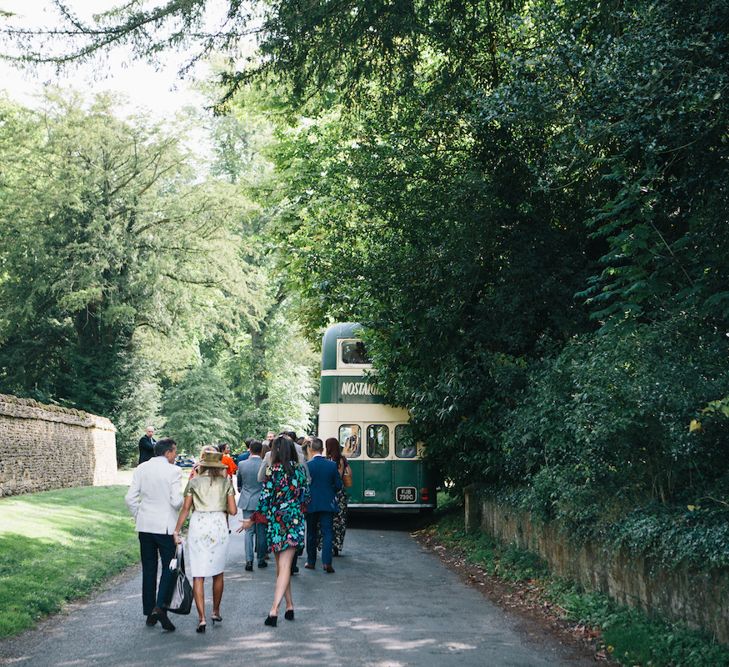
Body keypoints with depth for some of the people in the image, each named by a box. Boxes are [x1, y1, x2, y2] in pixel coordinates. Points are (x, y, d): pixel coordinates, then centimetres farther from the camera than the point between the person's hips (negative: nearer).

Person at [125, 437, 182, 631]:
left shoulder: (141, 469, 4)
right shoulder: (173, 470, -10)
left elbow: (130, 498, 2)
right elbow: (176, 501, -16)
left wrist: (139, 518, 14)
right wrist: (185, 498, 5)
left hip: (145, 526, 5)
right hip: (166, 526, -5)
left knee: (148, 569, 12)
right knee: (169, 567, 3)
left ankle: (149, 613, 17)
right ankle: (160, 607, -14)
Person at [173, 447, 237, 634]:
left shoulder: (194, 482, 1)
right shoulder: (226, 482, 3)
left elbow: (185, 509, -2)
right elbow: (233, 510, 0)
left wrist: (176, 531, 2)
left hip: (198, 526, -1)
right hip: (219, 526, 1)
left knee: (198, 575, 0)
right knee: (218, 573, 18)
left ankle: (202, 618, -9)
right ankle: (216, 612, 30)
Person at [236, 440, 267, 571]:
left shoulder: (242, 465, -5)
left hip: (247, 502, 1)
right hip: (262, 501, -1)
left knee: (249, 531, 5)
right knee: (261, 532, 10)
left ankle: (249, 560, -4)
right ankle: (261, 559, 17)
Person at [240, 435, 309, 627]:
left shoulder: (273, 470, -9)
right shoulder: (299, 469, 2)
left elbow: (265, 498, -9)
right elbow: (305, 496, 9)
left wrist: (252, 520, 2)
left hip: (276, 521, -2)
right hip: (294, 521, 2)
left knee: (280, 565, 12)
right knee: (285, 566, -1)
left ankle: (289, 605, 14)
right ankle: (274, 609, -9)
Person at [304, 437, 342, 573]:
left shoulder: (306, 466, -10)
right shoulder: (332, 465, -4)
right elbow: (339, 485, 0)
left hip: (311, 504, -1)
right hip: (328, 504, 1)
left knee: (311, 534, 13)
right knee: (327, 533, 1)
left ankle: (311, 561, 20)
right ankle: (327, 562, -11)